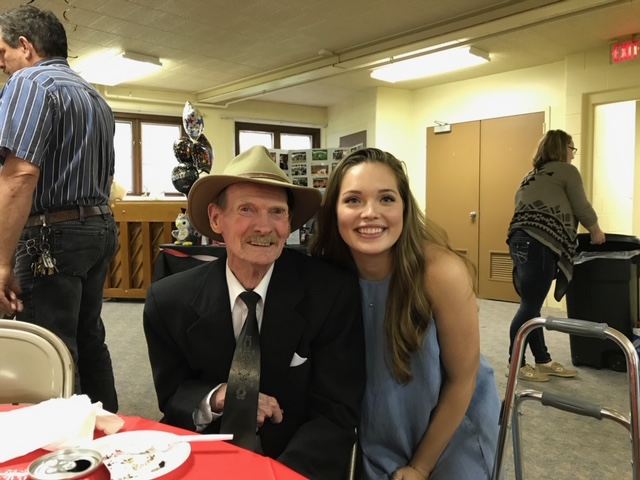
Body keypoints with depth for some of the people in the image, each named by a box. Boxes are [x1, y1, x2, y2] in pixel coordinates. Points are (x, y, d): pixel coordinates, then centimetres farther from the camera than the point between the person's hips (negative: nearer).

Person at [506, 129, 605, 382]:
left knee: (531, 305, 11)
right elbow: (582, 208, 6)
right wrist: (595, 231, 25)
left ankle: (543, 361, 21)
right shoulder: (566, 170, 4)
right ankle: (516, 364, 3)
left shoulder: (531, 176, 25)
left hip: (522, 241, 9)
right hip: (540, 244, -9)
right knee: (530, 306, -4)